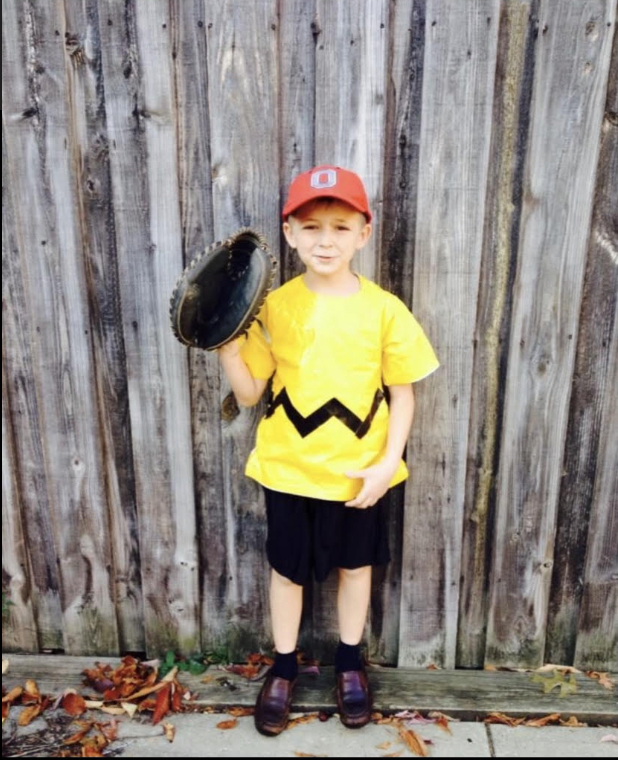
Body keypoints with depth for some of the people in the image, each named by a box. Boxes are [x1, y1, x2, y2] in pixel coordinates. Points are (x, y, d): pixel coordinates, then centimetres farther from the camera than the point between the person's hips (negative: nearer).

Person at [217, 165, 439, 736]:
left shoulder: (384, 310, -10)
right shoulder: (273, 307, -8)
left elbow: (402, 393, -3)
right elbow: (249, 394, -5)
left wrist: (389, 461, -12)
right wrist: (228, 344, -21)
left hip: (359, 472, 0)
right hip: (288, 470, 0)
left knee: (355, 565, 19)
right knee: (287, 569, 16)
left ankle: (350, 663, 44)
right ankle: (283, 668, 40)